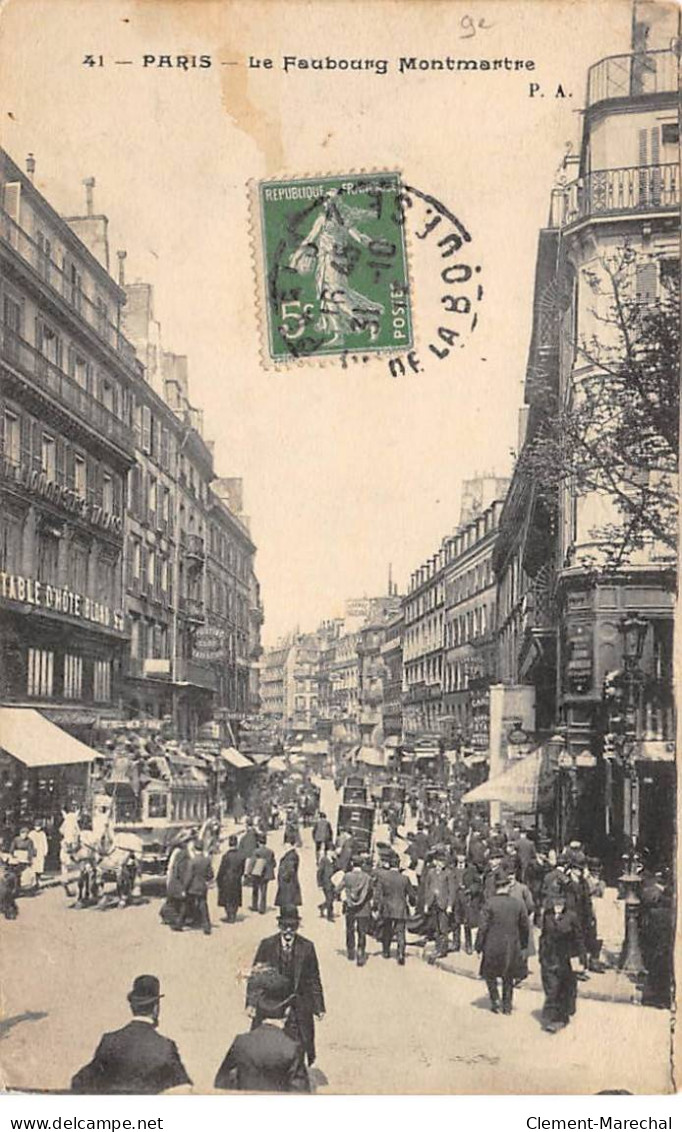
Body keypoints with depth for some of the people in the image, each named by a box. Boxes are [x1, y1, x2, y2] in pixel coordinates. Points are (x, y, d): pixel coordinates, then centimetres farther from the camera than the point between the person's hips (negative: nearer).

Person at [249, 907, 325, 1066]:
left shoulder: (306, 947, -3)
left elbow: (313, 979, 3)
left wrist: (319, 1007, 1)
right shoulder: (267, 945, -4)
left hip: (299, 1007, 0)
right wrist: (251, 1003, -8)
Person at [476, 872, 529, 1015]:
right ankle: (507, 1005, 19)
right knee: (508, 977, 17)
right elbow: (525, 926, 5)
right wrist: (523, 944, 19)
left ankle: (495, 1000, 5)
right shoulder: (518, 904, -3)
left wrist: (479, 946, -3)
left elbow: (483, 927, -12)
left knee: (490, 973, 17)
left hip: (493, 946, -3)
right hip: (512, 947, 3)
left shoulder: (489, 903, -13)